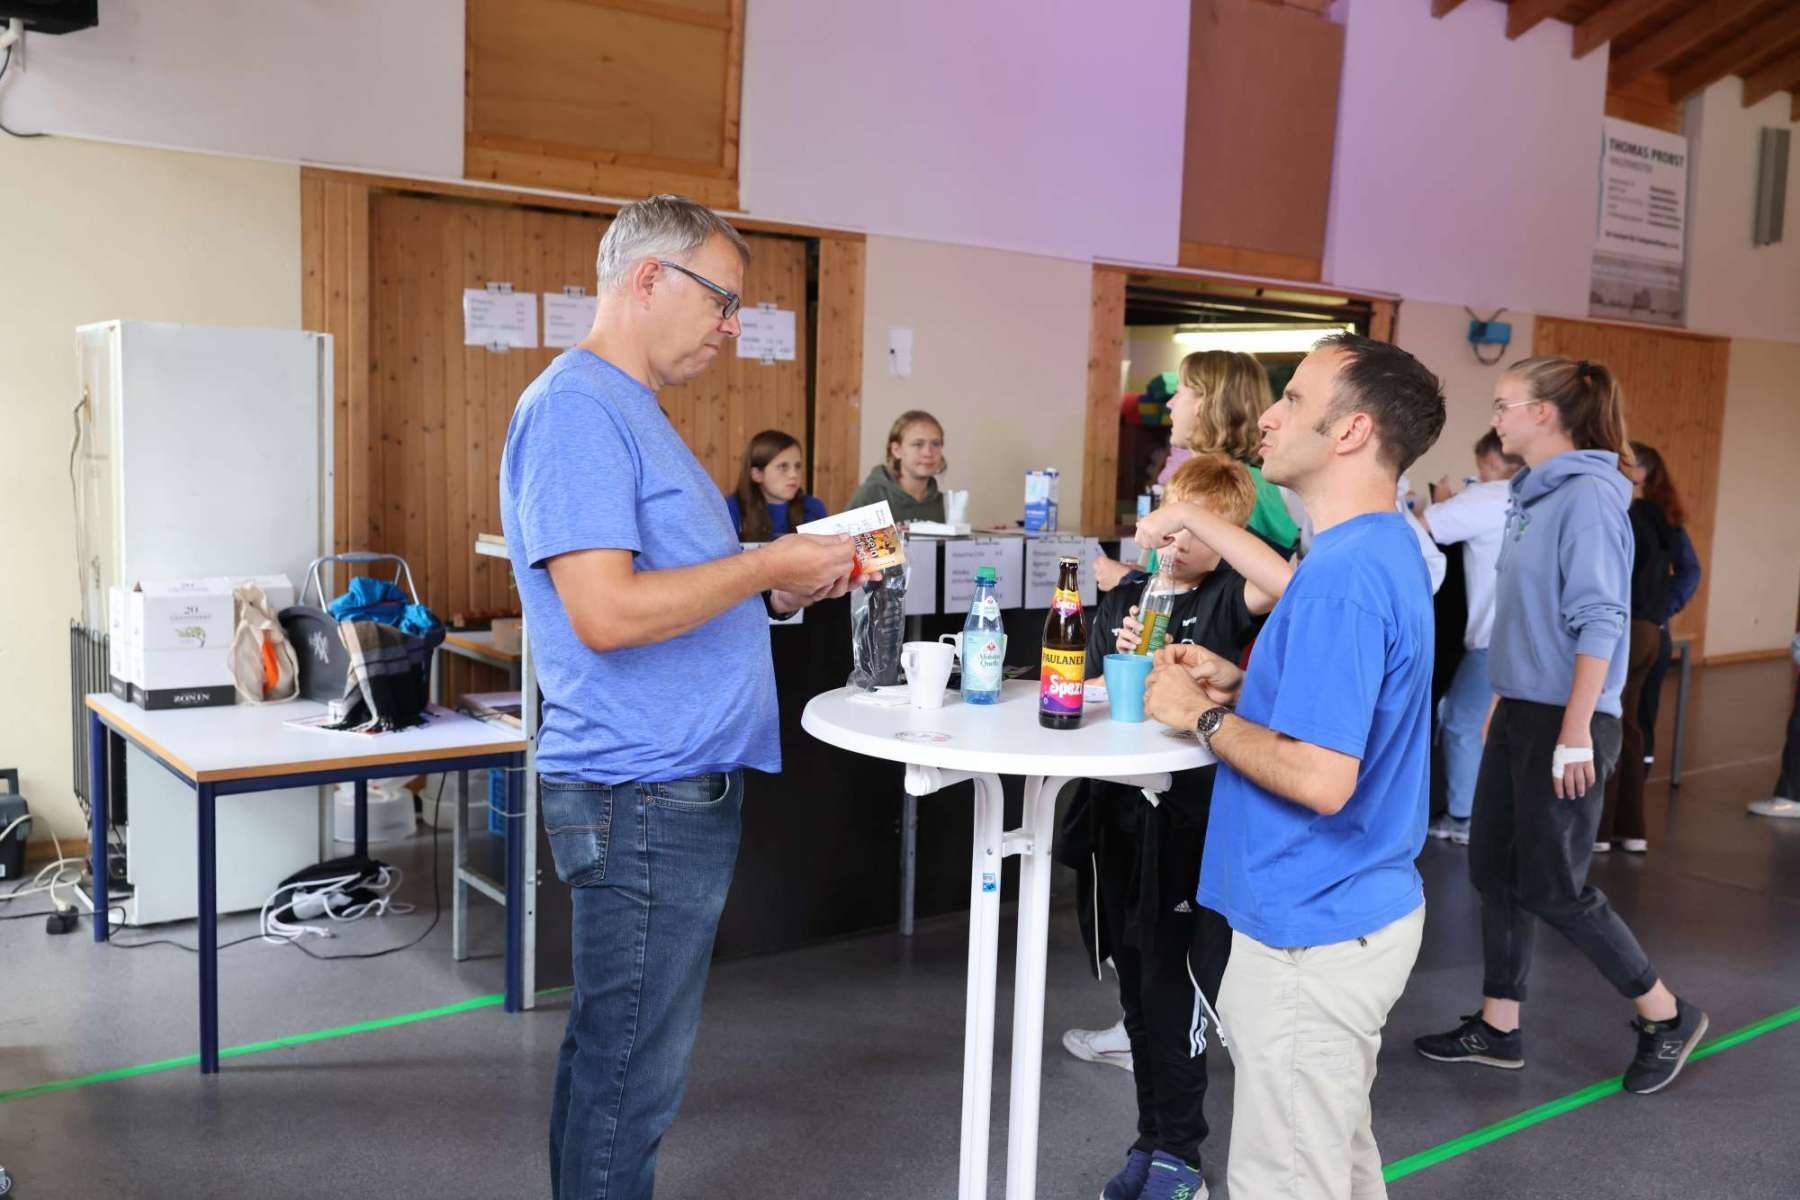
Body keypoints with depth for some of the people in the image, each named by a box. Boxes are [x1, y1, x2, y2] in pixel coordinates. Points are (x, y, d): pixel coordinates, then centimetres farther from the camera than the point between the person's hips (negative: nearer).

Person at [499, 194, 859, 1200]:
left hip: (676, 786, 10)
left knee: (611, 1051, 20)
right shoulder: (576, 407, -15)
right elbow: (605, 612, -25)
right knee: (636, 1072, 1)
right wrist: (763, 566, -16)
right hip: (646, 795, -10)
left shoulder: (630, 409, 17)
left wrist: (779, 595, 8)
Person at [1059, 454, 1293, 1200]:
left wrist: (1200, 518, -29)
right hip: (1120, 811, 6)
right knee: (1137, 990, 14)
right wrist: (1121, 664, -8)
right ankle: (1152, 1138, 29)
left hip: (1193, 818, -5)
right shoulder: (1122, 601, 9)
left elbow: (1285, 583, -29)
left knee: (1173, 989, 0)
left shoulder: (1227, 598, -7)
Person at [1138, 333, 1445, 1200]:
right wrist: (1241, 684, 6)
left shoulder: (1346, 575, -24)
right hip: (1356, 910, 10)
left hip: (1311, 933, -10)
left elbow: (1320, 776, -30)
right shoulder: (1383, 548, 9)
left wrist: (1204, 717, -16)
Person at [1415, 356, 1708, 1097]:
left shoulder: (1589, 496, -16)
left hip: (1566, 720, -9)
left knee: (1551, 887, -1)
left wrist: (1576, 735, -23)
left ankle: (1666, 1016, 19)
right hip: (1519, 714, 9)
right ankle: (1498, 1029, 23)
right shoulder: (1532, 495, 11)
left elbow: (1600, 623, -21)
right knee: (1494, 871, 11)